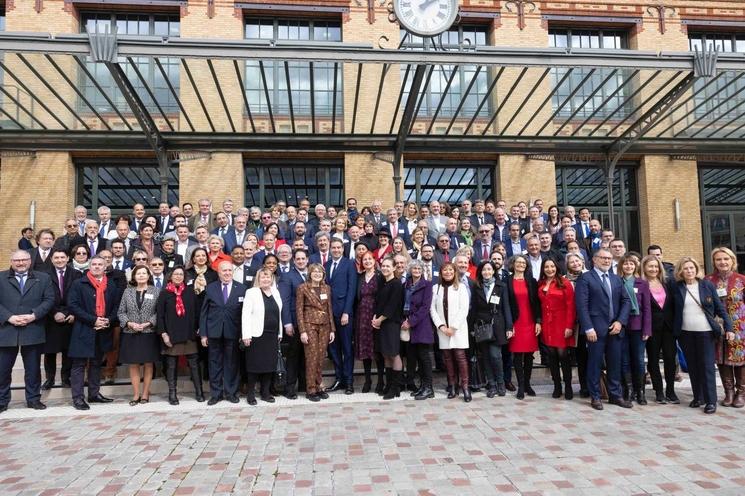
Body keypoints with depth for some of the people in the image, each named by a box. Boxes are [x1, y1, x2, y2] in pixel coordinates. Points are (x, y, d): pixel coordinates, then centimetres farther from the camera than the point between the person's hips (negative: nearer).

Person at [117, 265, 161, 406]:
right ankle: (136, 394, 13)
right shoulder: (127, 292, 8)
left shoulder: (156, 291, 1)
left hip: (149, 333, -2)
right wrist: (130, 323, -9)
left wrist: (148, 323, -15)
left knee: (148, 364, 5)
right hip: (130, 334, 2)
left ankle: (145, 393, 15)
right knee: (133, 365, 5)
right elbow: (121, 312, 6)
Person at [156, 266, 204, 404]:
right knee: (171, 365, 6)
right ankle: (172, 393, 14)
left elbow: (197, 311, 6)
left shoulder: (190, 291, 4)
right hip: (171, 334, -1)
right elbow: (159, 315, 0)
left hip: (189, 334, 1)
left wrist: (198, 329, 1)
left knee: (193, 363, 2)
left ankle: (199, 391, 10)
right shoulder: (164, 293, 1)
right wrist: (163, 333, -7)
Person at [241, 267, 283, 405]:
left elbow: (278, 314, 14)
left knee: (270, 364, 8)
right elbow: (245, 315, -9)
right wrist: (246, 335, -15)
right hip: (257, 335, -5)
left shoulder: (276, 293, 12)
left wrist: (280, 333, 10)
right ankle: (251, 394, 13)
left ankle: (265, 392, 20)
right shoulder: (251, 292, -3)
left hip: (273, 335, 5)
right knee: (255, 365, 1)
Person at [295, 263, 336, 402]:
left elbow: (330, 309, 13)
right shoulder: (303, 288, -3)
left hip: (324, 326, 4)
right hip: (309, 325, -4)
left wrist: (332, 329, 8)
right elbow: (299, 310, -5)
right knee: (312, 358, -3)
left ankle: (319, 386, 18)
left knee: (321, 358, 6)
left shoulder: (327, 288, 10)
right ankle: (311, 390, 7)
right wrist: (302, 331, -11)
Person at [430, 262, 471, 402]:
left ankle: (465, 387, -4)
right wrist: (441, 326, -7)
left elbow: (464, 309, -5)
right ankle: (452, 386, 11)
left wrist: (453, 327, -11)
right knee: (447, 357, 4)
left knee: (460, 356, -8)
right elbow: (432, 309, 4)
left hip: (458, 328, -2)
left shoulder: (461, 287, 2)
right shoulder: (435, 288, 8)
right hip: (442, 329, 2)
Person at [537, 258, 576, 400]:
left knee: (563, 354, -5)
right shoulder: (540, 285, 9)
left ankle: (568, 387, 9)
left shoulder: (565, 283, -4)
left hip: (561, 324, -4)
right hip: (547, 325, 4)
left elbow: (570, 306, -8)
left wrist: (569, 326, -13)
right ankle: (557, 386, 17)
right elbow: (539, 305, 9)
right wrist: (539, 323, 1)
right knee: (552, 355, 7)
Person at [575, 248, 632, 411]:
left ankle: (615, 395, 23)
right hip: (596, 328, -5)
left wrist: (620, 321, -2)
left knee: (615, 363, 11)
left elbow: (626, 301, 12)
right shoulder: (585, 278, -4)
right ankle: (595, 396, 13)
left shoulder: (616, 279, 15)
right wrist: (588, 328, -16)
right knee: (595, 363, 3)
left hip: (615, 328, 5)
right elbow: (582, 305, -10)